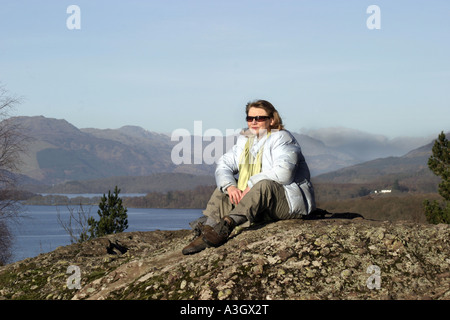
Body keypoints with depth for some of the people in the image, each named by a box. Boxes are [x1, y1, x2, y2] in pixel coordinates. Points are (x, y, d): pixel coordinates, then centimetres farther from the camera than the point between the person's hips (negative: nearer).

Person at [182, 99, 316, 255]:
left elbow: (283, 173, -25)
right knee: (222, 191, -2)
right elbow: (223, 165, 8)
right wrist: (230, 186, -14)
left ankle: (226, 225, -52)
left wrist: (251, 186, -25)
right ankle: (205, 233, -24)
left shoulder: (282, 138, -9)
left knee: (264, 185, -36)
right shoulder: (244, 140, 13)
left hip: (290, 201, -8)